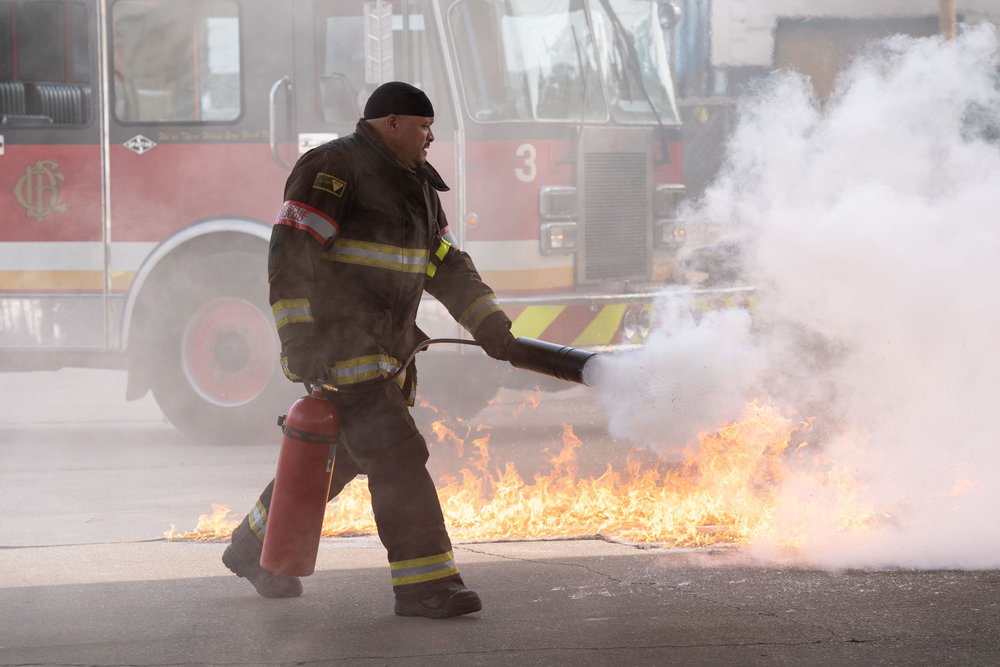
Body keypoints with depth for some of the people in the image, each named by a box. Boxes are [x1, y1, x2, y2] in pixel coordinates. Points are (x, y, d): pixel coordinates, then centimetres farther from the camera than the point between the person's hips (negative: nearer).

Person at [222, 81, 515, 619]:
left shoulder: (416, 186, 18)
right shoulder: (334, 168, -11)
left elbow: (449, 268, 20)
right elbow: (291, 253, -18)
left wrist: (490, 325, 8)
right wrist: (299, 340, -24)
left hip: (384, 349, 10)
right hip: (339, 347, -10)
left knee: (338, 458, 19)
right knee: (396, 458, -14)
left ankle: (255, 548, 35)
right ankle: (424, 584, -15)